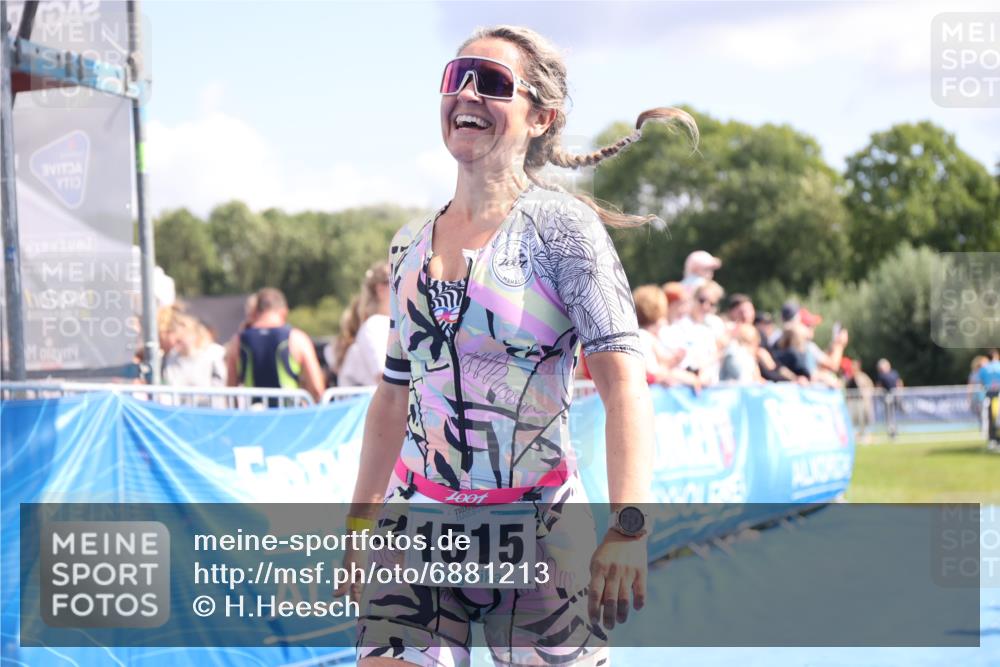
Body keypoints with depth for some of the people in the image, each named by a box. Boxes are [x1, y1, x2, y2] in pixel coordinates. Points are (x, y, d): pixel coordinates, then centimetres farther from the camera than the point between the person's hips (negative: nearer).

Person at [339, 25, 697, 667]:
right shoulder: (409, 245, 9)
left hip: (538, 534, -4)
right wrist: (359, 523, 18)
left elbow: (624, 380, -17)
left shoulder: (559, 225, -7)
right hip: (418, 529, 4)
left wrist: (628, 527, -30)